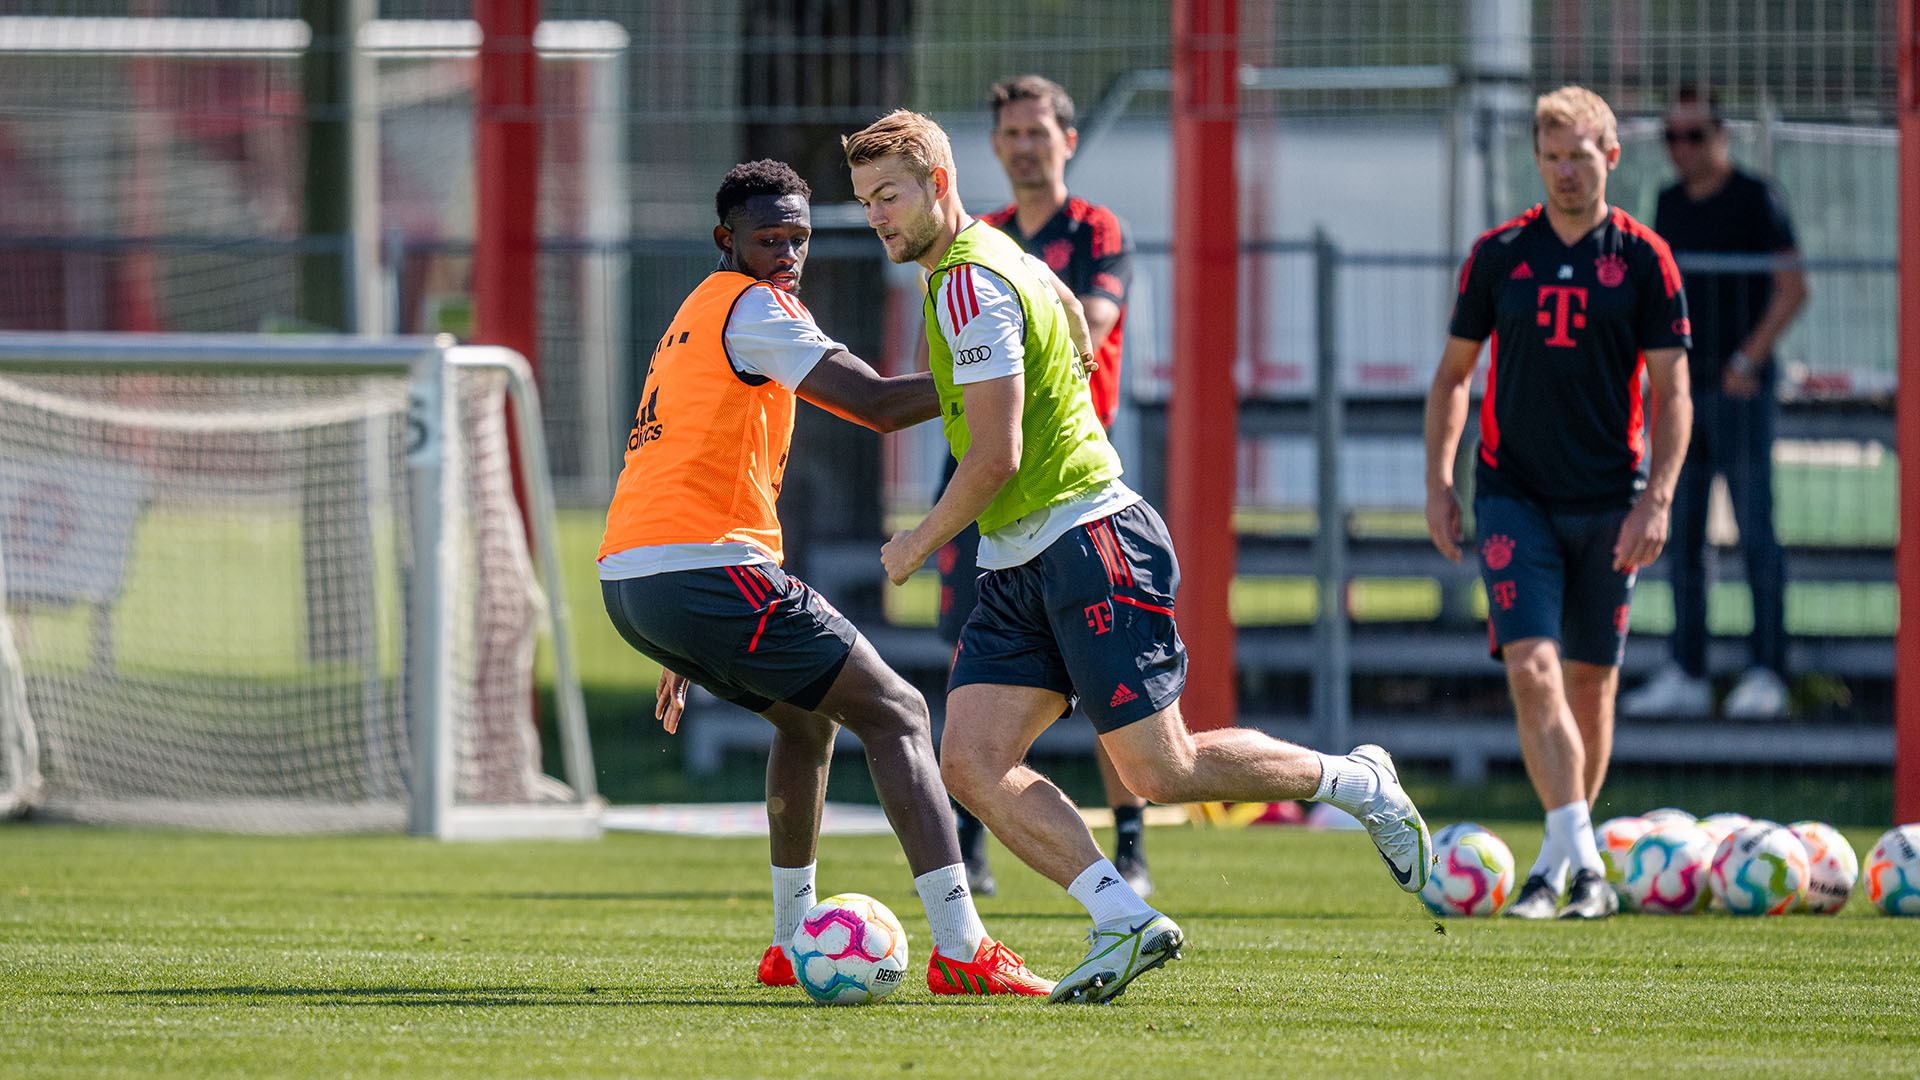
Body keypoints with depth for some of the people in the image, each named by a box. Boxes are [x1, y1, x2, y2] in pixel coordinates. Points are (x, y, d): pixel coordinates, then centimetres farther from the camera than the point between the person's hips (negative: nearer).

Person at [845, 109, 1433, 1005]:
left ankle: (1357, 782, 14)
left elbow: (995, 458, -20)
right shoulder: (993, 255, 14)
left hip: (1087, 542, -10)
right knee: (970, 763, -5)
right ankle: (1124, 921, -6)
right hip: (1016, 566, 10)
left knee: (1161, 771, -6)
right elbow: (1074, 327, 31)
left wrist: (917, 545, -6)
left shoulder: (971, 285, -16)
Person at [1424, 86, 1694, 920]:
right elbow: (1453, 374, 12)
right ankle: (1578, 859, -19)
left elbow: (1671, 392, -1)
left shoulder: (1643, 259, -1)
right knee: (1532, 669, -15)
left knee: (1591, 679, 6)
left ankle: (1563, 860, 21)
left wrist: (1657, 500, -10)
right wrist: (1438, 482, 4)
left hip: (1609, 500, 0)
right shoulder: (1499, 255, 3)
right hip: (1515, 496, 0)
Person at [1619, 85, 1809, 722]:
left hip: (1739, 389, -7)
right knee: (1681, 535, 6)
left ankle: (1766, 673, -5)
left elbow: (1793, 287, -9)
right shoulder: (1669, 205, 15)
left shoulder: (1754, 200, -4)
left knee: (1755, 531, -7)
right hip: (1679, 389, 7)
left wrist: (1748, 360, -14)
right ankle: (1684, 676, 9)